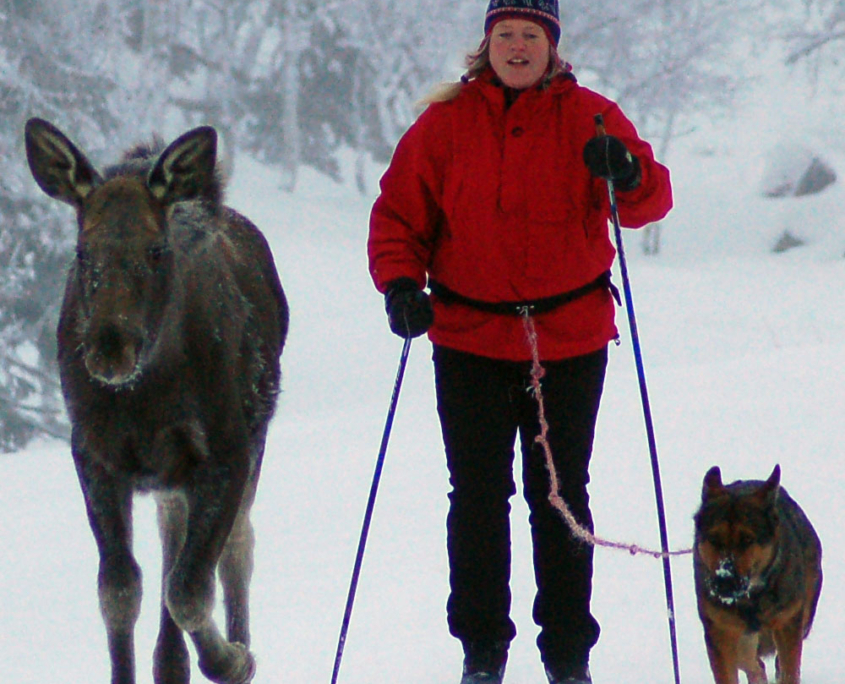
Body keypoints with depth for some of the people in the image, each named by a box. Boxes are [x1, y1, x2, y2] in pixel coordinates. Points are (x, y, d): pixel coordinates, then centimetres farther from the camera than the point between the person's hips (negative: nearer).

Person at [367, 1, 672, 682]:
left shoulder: (588, 117, 0)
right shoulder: (446, 123, 2)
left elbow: (651, 199, -10)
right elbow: (400, 212, 5)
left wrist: (627, 173, -32)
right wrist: (401, 283, -13)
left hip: (569, 340, 0)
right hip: (470, 339, 1)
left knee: (560, 497, 6)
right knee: (478, 497, 3)